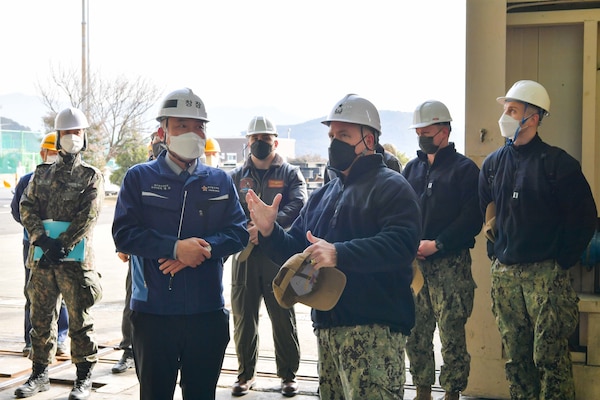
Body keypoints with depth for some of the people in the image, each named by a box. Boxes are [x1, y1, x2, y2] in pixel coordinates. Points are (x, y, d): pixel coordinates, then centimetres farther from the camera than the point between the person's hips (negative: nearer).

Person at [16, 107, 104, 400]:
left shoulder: (92, 177, 3)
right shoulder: (41, 174, 14)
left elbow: (88, 217, -8)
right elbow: (27, 208, 4)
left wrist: (61, 245, -17)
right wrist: (43, 240, -12)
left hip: (75, 258, -4)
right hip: (41, 257, 4)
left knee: (79, 320, 0)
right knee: (40, 318, 10)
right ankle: (40, 373, 22)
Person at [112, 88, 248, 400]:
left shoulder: (220, 181, 8)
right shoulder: (139, 177, 1)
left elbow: (238, 233, 1)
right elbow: (123, 234, -9)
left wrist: (202, 248, -17)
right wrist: (176, 247, -20)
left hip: (208, 312, 2)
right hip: (153, 312, -2)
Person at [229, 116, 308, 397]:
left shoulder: (290, 173, 6)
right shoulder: (236, 176, 13)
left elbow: (297, 206, -10)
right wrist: (244, 232, -15)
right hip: (245, 255, 2)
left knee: (283, 316, 2)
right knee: (244, 316, 7)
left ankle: (288, 374, 15)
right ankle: (245, 373, 20)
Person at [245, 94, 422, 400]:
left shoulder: (391, 187, -6)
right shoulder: (321, 196, 19)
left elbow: (402, 244, -23)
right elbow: (294, 250, 20)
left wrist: (339, 254, -32)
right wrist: (270, 231, -1)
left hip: (374, 328, -8)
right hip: (327, 325, 8)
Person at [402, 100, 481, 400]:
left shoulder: (464, 169, -1)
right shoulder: (412, 169, 15)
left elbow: (472, 219, -10)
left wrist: (437, 244, -16)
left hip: (451, 263, -5)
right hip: (414, 263, 5)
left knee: (452, 334, -3)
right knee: (415, 333, 9)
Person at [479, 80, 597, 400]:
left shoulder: (557, 163, -5)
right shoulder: (492, 164, 10)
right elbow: (481, 211, 18)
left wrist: (563, 261, -5)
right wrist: (494, 251, 10)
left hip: (546, 273, -5)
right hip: (503, 274, 5)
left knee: (549, 355, -6)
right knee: (515, 355, 10)